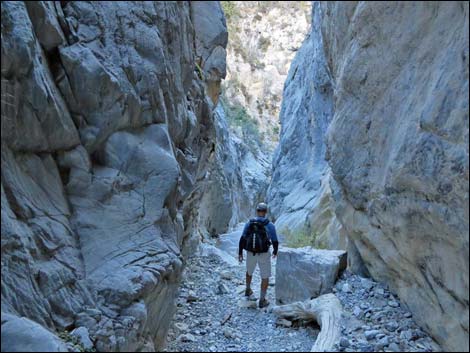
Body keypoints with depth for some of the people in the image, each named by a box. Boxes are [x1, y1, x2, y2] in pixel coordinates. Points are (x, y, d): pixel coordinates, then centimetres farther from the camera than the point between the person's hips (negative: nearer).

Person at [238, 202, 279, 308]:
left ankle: (248, 290, 48)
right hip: (264, 254, -3)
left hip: (250, 253, 3)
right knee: (265, 277, 11)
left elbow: (242, 239, -6)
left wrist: (240, 253, 2)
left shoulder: (249, 223, -5)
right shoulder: (270, 225, -11)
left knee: (249, 271, 30)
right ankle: (262, 300, 12)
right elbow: (275, 241, -6)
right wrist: (275, 252, 13)